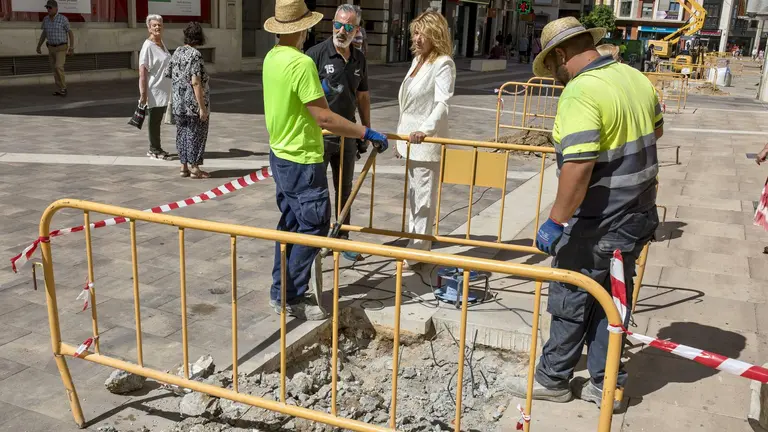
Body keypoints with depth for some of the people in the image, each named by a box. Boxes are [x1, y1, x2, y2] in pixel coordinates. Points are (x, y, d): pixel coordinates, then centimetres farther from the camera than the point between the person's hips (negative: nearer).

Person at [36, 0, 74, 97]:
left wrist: (72, 48, -15)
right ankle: (59, 90, 11)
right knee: (55, 70, 5)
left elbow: (70, 33, -10)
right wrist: (38, 47, 16)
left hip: (61, 48, -5)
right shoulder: (46, 19, 3)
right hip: (51, 48, 5)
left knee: (58, 67, -20)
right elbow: (44, 33, 15)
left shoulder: (63, 19, -13)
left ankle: (63, 88, -4)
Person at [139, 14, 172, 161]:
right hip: (154, 91, -8)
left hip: (164, 90, 8)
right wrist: (143, 94, -22)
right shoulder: (148, 46, -15)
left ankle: (156, 148, 24)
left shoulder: (161, 43, 10)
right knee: (154, 120, 2)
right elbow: (142, 72, -18)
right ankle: (153, 149, 11)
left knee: (158, 119, 15)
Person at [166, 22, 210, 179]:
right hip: (194, 103, -7)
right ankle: (195, 168, 7)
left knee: (182, 133, 13)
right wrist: (202, 107, -19)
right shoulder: (195, 55, -15)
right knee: (195, 134, 2)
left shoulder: (177, 52, 6)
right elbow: (196, 83, -20)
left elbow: (168, 74, 12)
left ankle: (184, 167, 18)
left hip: (178, 102, 7)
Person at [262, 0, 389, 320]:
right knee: (313, 226, 1)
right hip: (302, 160, -10)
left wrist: (319, 91, 36)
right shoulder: (301, 63, -24)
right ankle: (291, 298, 8)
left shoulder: (272, 57, 5)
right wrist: (367, 134, -17)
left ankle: (281, 291, 26)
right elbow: (325, 118, -25)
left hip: (281, 154, 10)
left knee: (290, 222, 18)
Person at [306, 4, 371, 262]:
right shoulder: (316, 54, -10)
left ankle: (342, 239, 28)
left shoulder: (359, 59, 6)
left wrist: (366, 132, 16)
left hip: (347, 137, 5)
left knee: (345, 191, 15)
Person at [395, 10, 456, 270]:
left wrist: (425, 130, -41)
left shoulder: (443, 63, -13)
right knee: (412, 194, 18)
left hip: (426, 140, -9)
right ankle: (415, 239, 31)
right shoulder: (417, 60, 13)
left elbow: (442, 103, -26)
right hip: (410, 137, 9)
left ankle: (416, 254, 1)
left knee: (423, 198, -4)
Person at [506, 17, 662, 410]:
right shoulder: (637, 78, 5)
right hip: (637, 215, 8)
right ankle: (606, 385, 27)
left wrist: (555, 221, -25)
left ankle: (553, 379, 27)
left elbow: (579, 165, -32)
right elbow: (656, 129, 24)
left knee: (571, 301, 9)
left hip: (597, 225, -8)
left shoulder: (580, 92, -23)